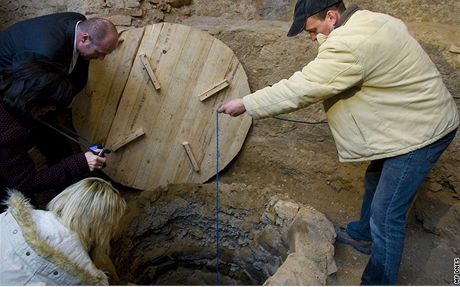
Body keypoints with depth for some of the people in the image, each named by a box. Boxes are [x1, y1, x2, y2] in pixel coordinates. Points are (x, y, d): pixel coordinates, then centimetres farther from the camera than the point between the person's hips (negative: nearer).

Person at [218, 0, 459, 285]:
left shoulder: (349, 46, -28)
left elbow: (299, 89, -26)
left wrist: (245, 104, -18)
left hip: (423, 131, -11)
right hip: (418, 121, 11)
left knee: (386, 214, -5)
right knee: (375, 181, 25)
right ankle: (362, 235, 48)